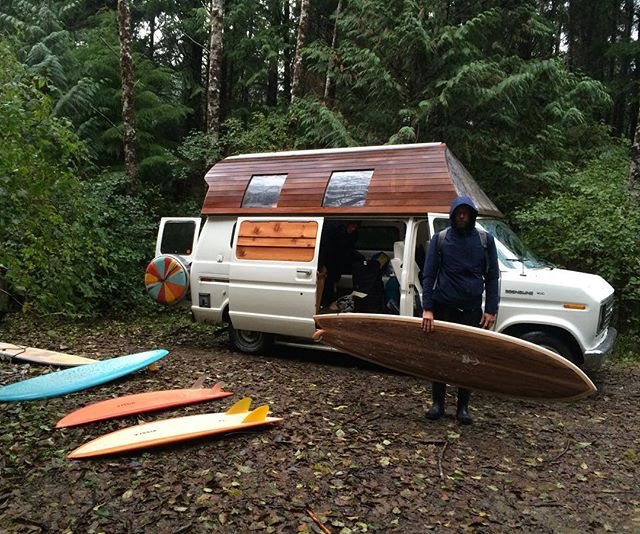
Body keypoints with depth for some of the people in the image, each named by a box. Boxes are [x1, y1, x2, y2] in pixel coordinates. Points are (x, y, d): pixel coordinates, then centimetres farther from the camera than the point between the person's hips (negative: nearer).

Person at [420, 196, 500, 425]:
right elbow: (428, 275, -1)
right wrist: (427, 308, -9)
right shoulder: (440, 239, 2)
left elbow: (492, 277, 6)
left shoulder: (485, 240, 5)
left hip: (472, 309, 1)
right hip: (444, 307, 0)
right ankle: (438, 403, 20)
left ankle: (463, 407, 18)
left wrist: (491, 310, -2)